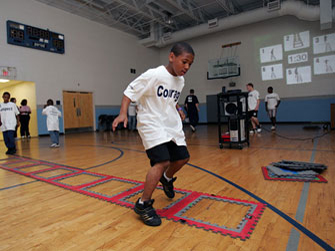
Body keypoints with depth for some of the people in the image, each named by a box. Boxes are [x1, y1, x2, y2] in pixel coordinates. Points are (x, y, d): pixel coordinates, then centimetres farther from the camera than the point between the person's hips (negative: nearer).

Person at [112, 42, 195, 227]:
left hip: (172, 125, 8)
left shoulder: (180, 80, 6)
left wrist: (178, 109, 8)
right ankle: (143, 204, -5)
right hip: (152, 125, -8)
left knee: (182, 157, 13)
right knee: (163, 161, -21)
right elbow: (130, 91, -15)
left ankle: (167, 179, 46)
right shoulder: (154, 75, -17)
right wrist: (123, 113, -27)